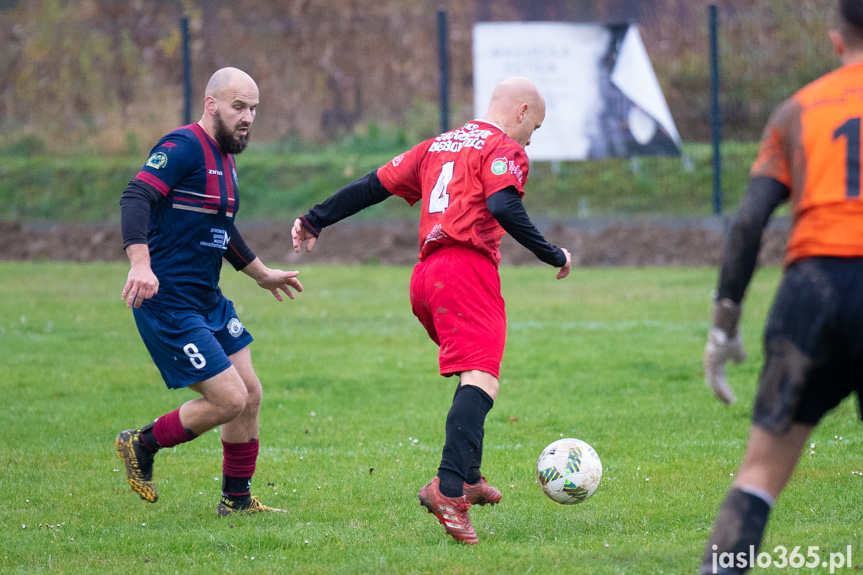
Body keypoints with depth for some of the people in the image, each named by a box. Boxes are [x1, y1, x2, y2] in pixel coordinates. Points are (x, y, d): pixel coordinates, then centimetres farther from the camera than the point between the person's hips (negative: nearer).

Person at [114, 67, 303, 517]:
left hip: (206, 300, 10)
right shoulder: (184, 147, -16)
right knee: (229, 399, -11)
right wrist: (141, 264, -43)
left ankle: (236, 499, 23)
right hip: (168, 302, -10)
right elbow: (135, 198, -29)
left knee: (249, 394, 10)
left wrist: (261, 274, 39)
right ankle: (141, 446, 9)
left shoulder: (223, 158, 15)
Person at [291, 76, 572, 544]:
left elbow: (376, 184, 25)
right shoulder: (504, 150, 2)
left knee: (475, 377, 27)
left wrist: (316, 220, 31)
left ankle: (468, 477, 28)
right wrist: (553, 256, -10)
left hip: (426, 277, 9)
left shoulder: (439, 146, 26)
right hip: (467, 268, -9)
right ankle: (448, 488, -39)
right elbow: (503, 207, -16)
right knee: (481, 381, -21)